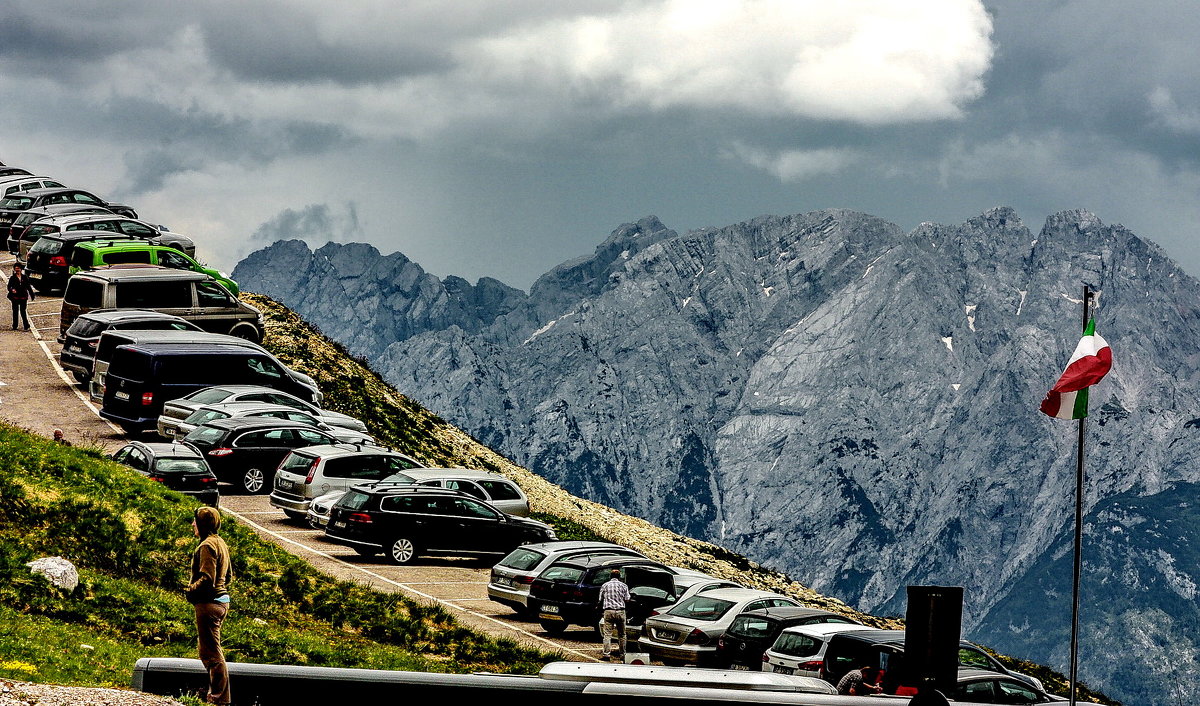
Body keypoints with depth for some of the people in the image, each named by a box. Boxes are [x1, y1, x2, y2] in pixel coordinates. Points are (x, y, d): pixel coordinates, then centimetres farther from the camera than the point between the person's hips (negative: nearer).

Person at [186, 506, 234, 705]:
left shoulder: (207, 546, -16)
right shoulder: (221, 543, 14)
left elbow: (207, 579, -23)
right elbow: (228, 576, 21)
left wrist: (190, 591, -11)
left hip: (209, 604, -10)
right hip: (222, 600, 10)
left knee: (212, 653, -6)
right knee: (207, 651, 19)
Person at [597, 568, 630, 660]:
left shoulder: (605, 585, 7)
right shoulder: (623, 585, 5)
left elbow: (600, 600, 9)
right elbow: (627, 599, 3)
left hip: (608, 611, -1)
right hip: (620, 611, 1)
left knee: (607, 634, -3)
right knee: (621, 634, 11)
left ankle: (606, 653, -13)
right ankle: (622, 654, 13)